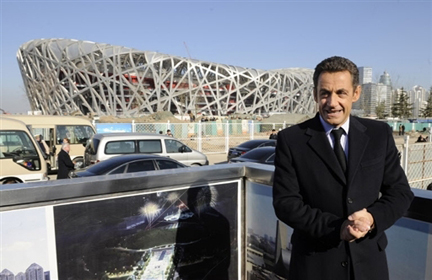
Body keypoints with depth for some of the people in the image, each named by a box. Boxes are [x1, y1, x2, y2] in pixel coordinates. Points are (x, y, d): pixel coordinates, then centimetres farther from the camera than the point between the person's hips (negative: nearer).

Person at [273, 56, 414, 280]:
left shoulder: (379, 134, -1)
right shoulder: (291, 139, -10)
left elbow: (400, 192, 2)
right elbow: (285, 203, -12)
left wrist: (373, 218, -16)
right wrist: (336, 227, -22)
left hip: (368, 260, 3)